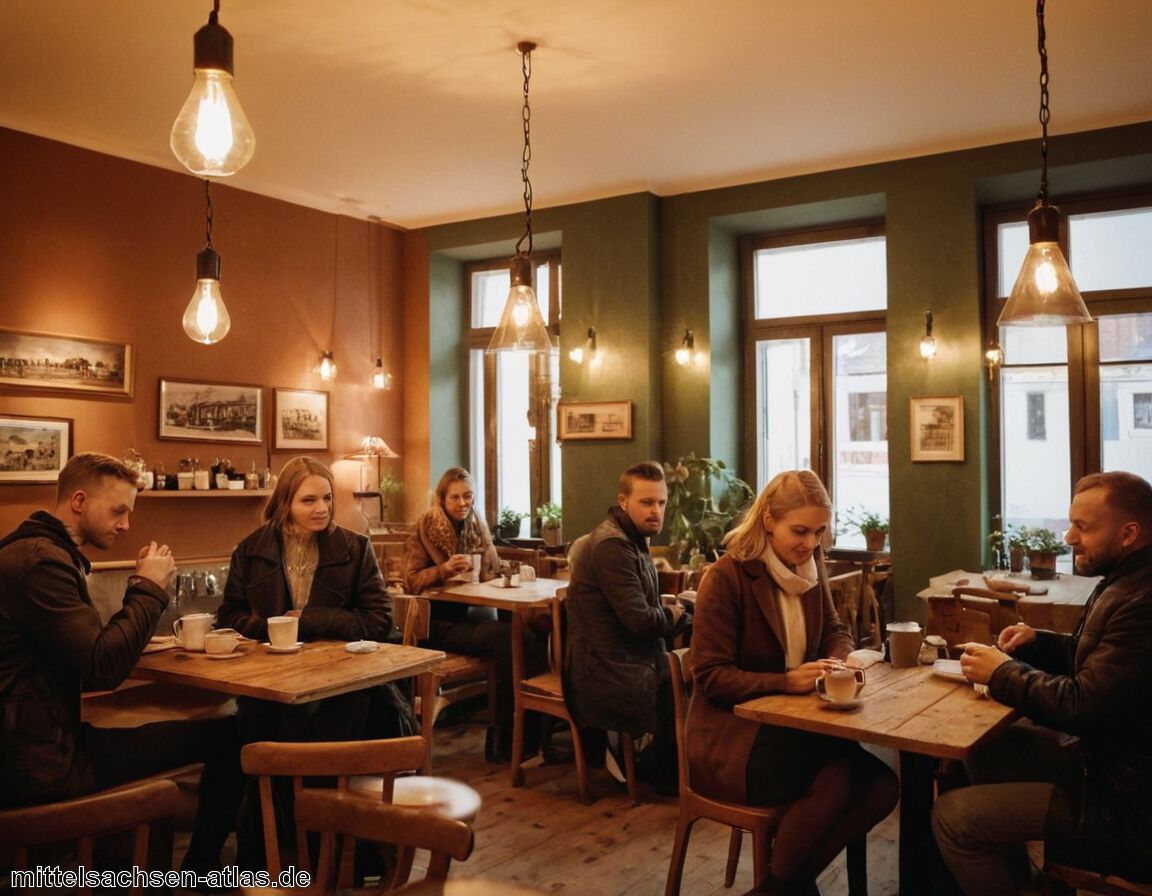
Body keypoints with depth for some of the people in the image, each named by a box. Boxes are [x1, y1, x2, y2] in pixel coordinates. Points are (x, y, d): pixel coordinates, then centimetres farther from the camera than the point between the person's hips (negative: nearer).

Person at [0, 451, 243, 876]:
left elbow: (95, 650, 15)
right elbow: (106, 668, -24)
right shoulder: (42, 560, -19)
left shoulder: (37, 551, 14)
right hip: (44, 760, -11)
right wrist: (150, 588, -13)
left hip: (37, 741, 11)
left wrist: (141, 586, 4)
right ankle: (200, 876, 11)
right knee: (226, 735, -10)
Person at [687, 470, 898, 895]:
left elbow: (835, 631, 16)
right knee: (835, 781, -29)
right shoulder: (726, 577, -16)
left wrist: (837, 661, -9)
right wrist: (785, 681, -29)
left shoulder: (810, 567, 6)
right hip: (730, 733, -7)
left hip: (792, 723, 7)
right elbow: (711, 677, -17)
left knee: (881, 787, -14)